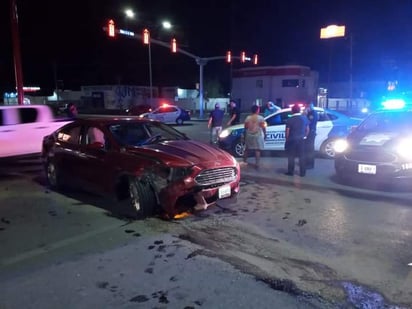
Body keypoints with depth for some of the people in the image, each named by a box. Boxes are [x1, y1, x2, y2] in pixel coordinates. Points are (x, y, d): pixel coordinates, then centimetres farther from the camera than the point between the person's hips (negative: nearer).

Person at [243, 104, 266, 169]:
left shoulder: (248, 118, 0)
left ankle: (244, 160, 28)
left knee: (247, 148, 18)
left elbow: (245, 127, 3)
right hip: (258, 135, -3)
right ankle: (257, 164, -2)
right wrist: (265, 134, 4)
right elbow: (263, 127, -8)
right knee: (257, 150, -1)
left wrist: (245, 135, 13)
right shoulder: (260, 118, -9)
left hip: (249, 135, 3)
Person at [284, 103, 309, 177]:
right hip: (301, 140, 3)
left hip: (292, 140, -3)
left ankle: (290, 172, 13)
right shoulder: (305, 118, 0)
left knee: (291, 157, 7)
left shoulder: (289, 120, -11)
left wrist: (287, 139, 4)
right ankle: (302, 173, 13)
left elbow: (287, 132, -10)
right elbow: (307, 129, 6)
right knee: (302, 156, 9)